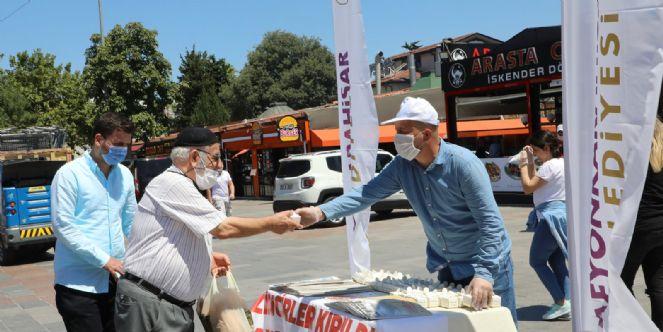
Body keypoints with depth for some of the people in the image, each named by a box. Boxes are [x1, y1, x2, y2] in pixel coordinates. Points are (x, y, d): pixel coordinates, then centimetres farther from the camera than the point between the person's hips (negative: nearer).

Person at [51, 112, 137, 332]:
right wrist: (103, 260, -16)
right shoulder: (69, 174, -8)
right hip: (78, 283, -5)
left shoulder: (125, 175, 9)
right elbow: (62, 226, -13)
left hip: (115, 279, 5)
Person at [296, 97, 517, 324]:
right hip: (448, 268, 6)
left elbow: (490, 222, -27)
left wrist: (484, 273, -35)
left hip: (487, 264, -6)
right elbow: (367, 193, -11)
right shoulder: (402, 165, -6)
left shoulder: (463, 163, -24)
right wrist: (321, 212, -24)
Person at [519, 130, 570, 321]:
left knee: (537, 261, 1)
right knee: (557, 262, 14)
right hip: (563, 215, 10)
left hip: (551, 218, -10)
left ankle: (561, 303, -4)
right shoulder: (563, 163, 14)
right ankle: (568, 304, 8)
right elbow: (536, 182, 17)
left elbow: (528, 187, -11)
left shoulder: (550, 166, -16)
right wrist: (530, 163, 14)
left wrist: (524, 164, -2)